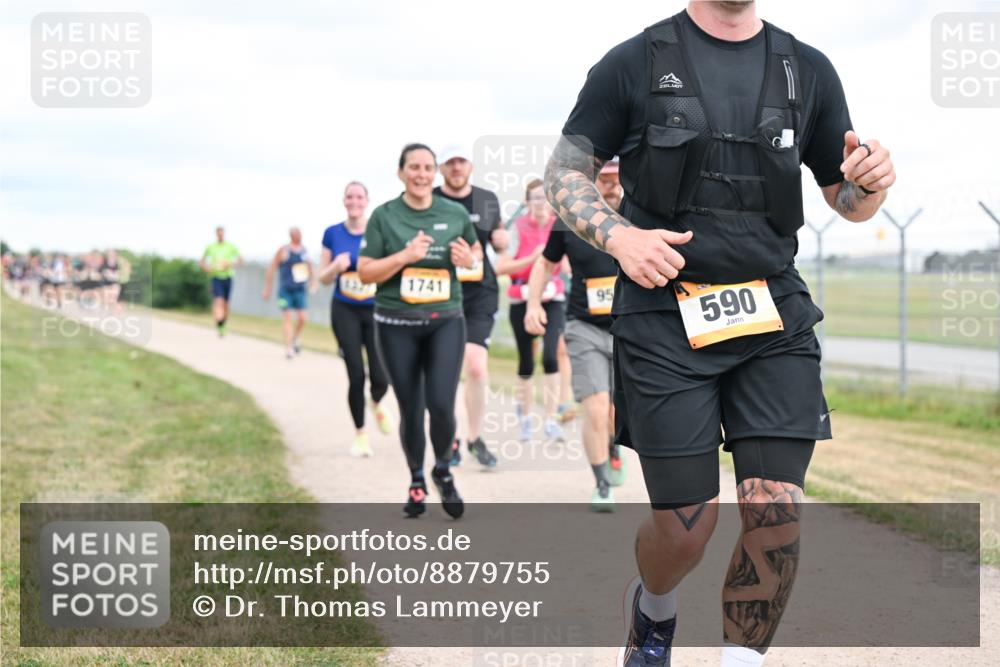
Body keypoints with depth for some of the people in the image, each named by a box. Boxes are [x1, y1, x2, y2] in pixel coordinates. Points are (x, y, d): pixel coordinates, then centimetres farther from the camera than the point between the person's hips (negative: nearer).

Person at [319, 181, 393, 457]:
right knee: (356, 375, -6)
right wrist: (336, 265, -15)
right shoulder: (333, 233, 1)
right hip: (345, 311, 0)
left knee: (380, 377, -9)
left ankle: (377, 405, 29)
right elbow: (323, 278, 6)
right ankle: (360, 434, 14)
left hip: (376, 311, 0)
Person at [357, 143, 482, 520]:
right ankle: (416, 481, 29)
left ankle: (443, 472, 15)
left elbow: (477, 251, 19)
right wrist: (405, 256, -18)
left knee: (441, 404, -13)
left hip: (446, 321, 0)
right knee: (410, 410, 7)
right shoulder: (384, 216, -2)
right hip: (396, 325, 0)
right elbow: (365, 273, -3)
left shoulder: (455, 214, 3)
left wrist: (470, 260, -5)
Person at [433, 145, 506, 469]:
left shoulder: (487, 200, 11)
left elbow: (499, 241, 24)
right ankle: (450, 440, 18)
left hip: (481, 293, 1)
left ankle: (475, 437, 6)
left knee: (476, 367, -11)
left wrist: (501, 240, 0)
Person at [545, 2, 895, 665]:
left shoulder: (808, 70, 9)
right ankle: (655, 609, 35)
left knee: (777, 512, -10)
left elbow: (847, 200, 16)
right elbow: (566, 172, 6)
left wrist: (870, 182, -8)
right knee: (684, 529, -1)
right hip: (665, 317, -2)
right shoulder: (636, 62, 1)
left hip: (773, 318, 3)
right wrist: (618, 235, -13)